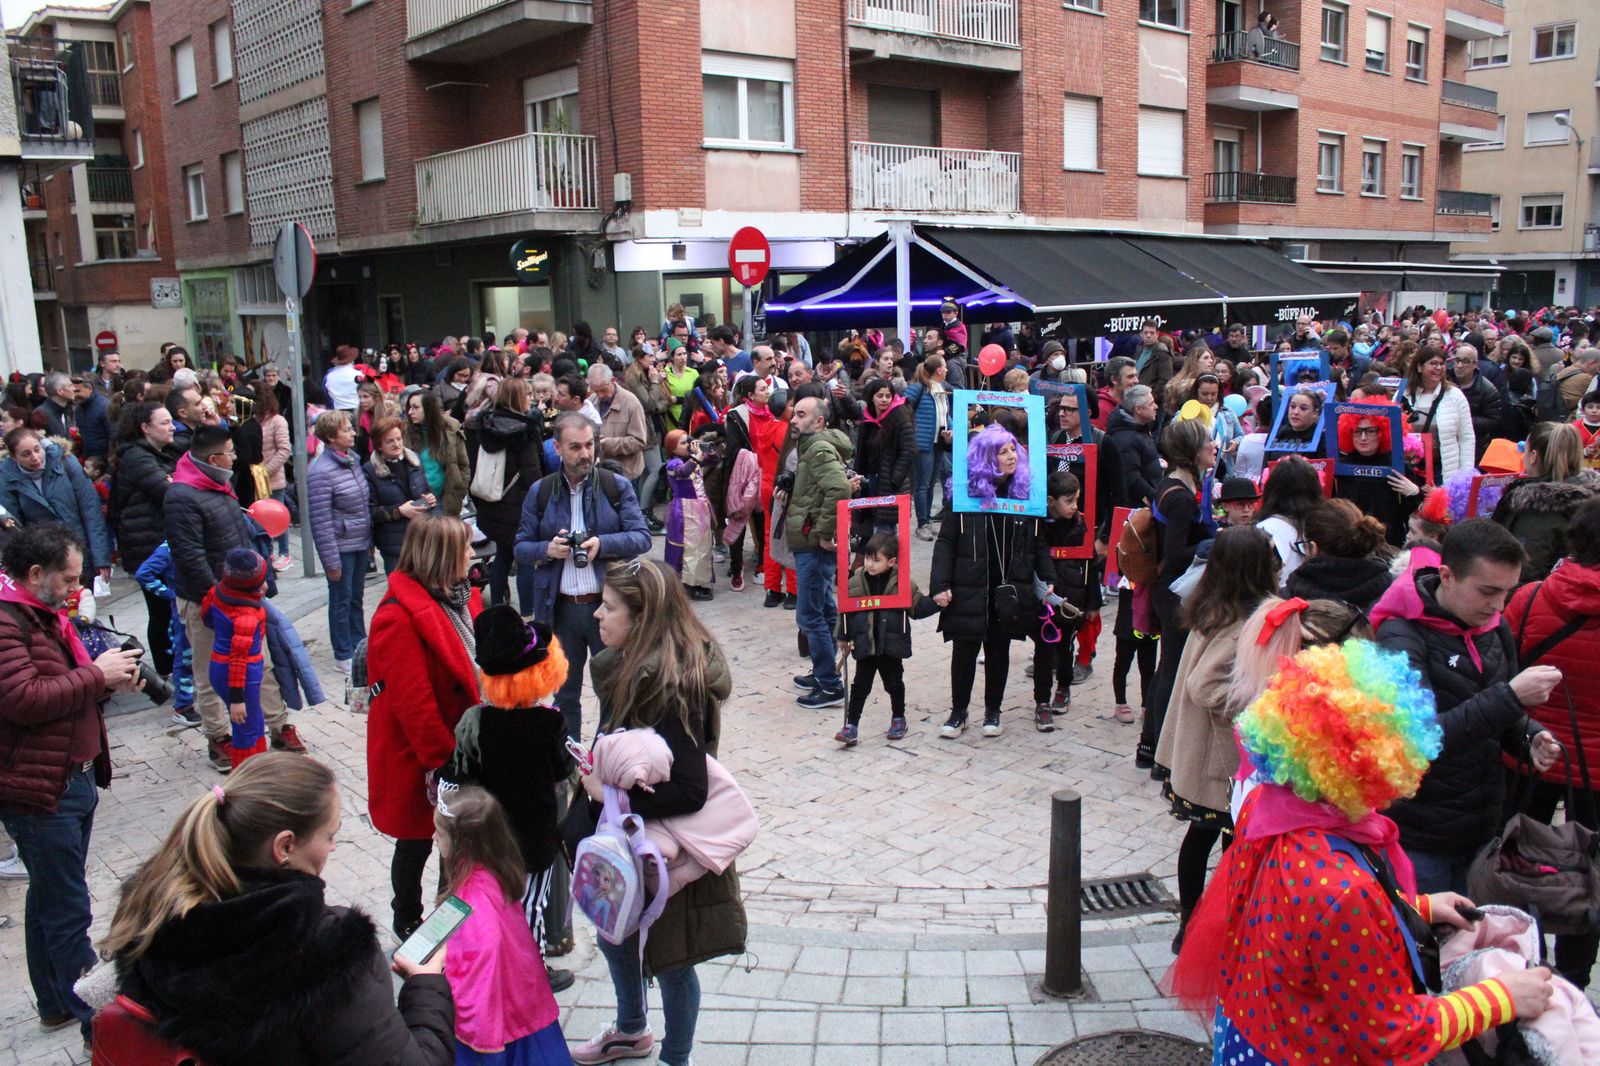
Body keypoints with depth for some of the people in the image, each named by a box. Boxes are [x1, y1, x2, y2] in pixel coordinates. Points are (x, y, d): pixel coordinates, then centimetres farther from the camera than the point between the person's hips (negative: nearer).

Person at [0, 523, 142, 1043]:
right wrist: (96, 675, -20)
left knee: (50, 900, 22)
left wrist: (108, 678, 3)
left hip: (74, 780, 11)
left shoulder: (47, 614, 15)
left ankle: (58, 1003, 36)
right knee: (68, 910, -1)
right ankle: (97, 1021, 10)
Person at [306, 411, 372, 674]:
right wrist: (331, 560, -18)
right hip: (341, 546, -7)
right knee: (342, 600, 5)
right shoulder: (321, 471, -20)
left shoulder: (352, 458, 4)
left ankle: (359, 646, 32)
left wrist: (370, 539, 17)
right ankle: (343, 656, 18)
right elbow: (320, 520, -19)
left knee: (356, 597, 19)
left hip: (360, 543, 7)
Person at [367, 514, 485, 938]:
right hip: (418, 759, -7)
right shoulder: (400, 617, -24)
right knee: (416, 843, 14)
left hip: (462, 746, 7)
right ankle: (408, 923, 36)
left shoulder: (461, 597, 3)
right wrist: (443, 759, -19)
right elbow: (413, 703, -24)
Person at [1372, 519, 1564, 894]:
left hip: (1483, 831, 7)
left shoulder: (1495, 629, 4)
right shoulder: (1402, 636, -18)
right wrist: (1511, 696, -31)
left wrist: (1531, 738, -5)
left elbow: (1502, 719, 16)